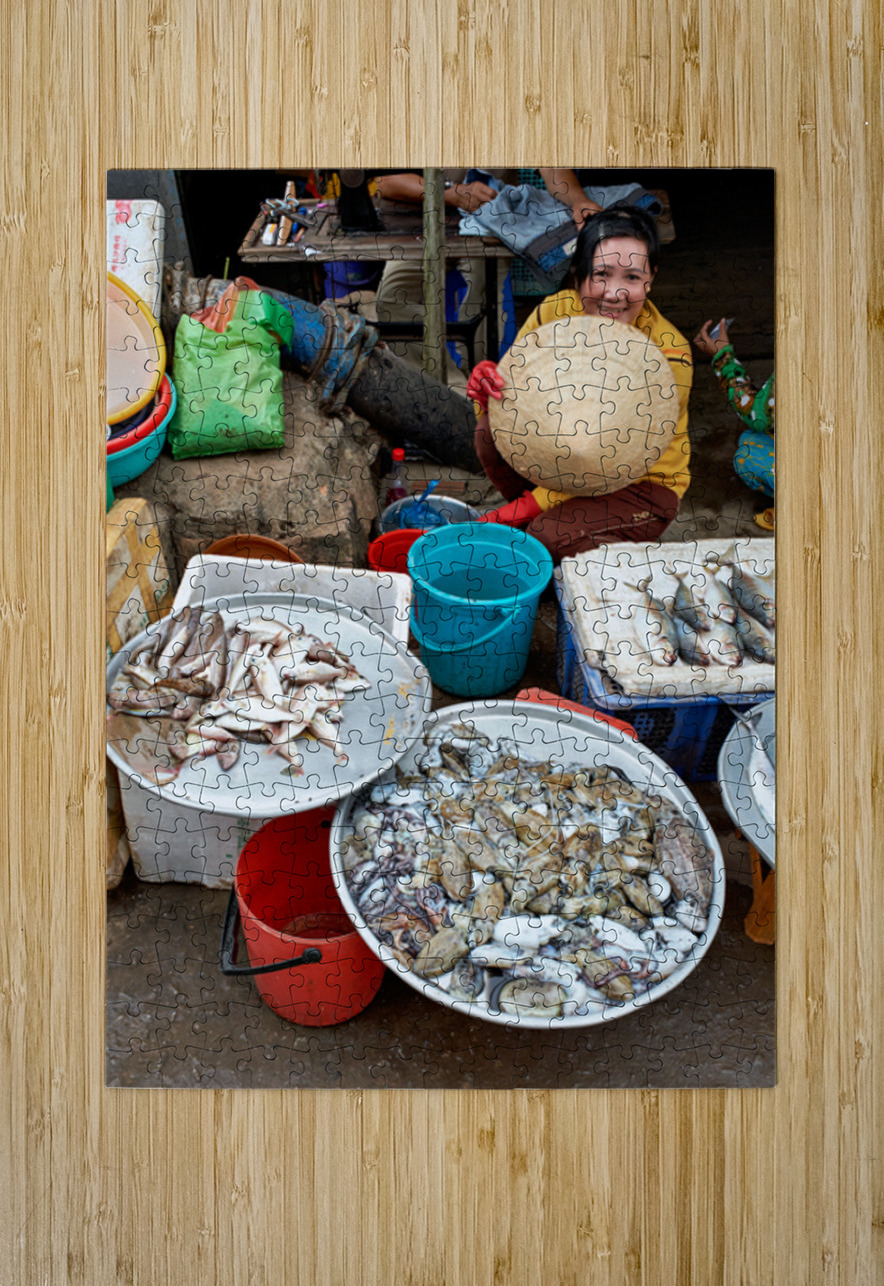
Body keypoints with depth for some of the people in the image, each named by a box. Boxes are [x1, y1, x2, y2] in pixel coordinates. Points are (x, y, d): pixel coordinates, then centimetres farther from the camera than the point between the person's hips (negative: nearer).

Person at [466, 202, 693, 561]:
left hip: (642, 484, -4)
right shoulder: (553, 312, -14)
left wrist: (534, 503, -27)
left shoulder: (668, 353, -24)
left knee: (551, 536, -30)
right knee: (492, 430, -21)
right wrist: (487, 389, -36)